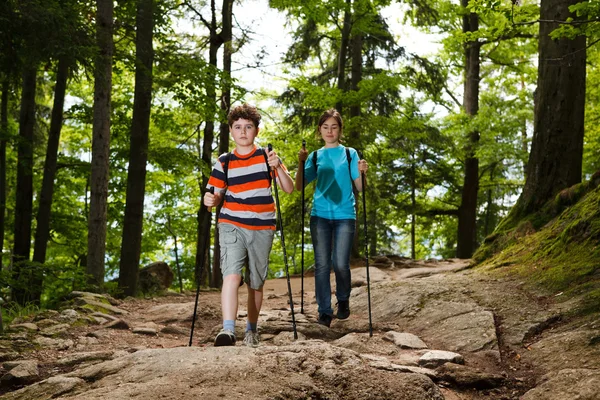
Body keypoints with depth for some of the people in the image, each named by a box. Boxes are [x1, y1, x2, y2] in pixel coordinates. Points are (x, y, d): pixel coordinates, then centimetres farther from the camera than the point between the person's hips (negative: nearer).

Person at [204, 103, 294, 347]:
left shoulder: (267, 157, 4)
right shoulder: (224, 162, 5)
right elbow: (216, 196, 8)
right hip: (232, 226, -1)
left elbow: (289, 189, -1)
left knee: (256, 283, 10)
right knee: (232, 275, -21)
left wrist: (277, 167, -18)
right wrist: (210, 200, -15)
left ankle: (252, 329, 28)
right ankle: (228, 330, -28)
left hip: (262, 229, 1)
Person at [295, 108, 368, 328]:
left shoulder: (350, 154, 9)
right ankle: (324, 311, 3)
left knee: (341, 264, -6)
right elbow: (299, 186, 4)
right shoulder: (315, 156, 13)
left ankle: (343, 301, 20)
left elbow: (359, 187, 3)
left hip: (345, 215, -1)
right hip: (320, 215, 1)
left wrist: (361, 173, -17)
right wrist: (301, 164, -10)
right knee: (322, 264, -2)